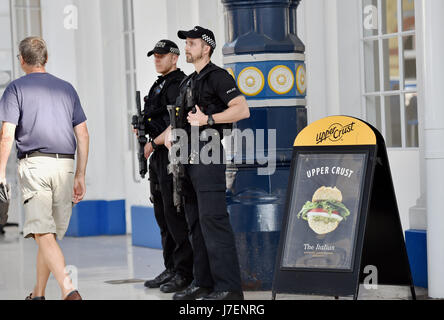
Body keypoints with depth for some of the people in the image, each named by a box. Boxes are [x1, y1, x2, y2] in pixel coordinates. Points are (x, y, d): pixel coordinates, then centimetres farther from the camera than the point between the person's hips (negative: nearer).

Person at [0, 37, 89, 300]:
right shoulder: (67, 88, 16)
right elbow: (83, 135, 12)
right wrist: (80, 176, 15)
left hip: (34, 163, -4)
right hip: (65, 165, 5)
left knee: (44, 234, -10)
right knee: (51, 233, 14)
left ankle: (69, 290, -26)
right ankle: (38, 294, 24)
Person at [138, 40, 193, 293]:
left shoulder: (178, 84, -11)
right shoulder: (160, 85, 20)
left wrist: (153, 143, -15)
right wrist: (142, 128, 8)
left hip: (173, 155, -10)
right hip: (159, 157, 10)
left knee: (175, 214, -10)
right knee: (163, 215, 12)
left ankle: (185, 273, -9)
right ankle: (171, 269, 18)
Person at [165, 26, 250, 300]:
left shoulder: (218, 77, -5)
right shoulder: (188, 82, 21)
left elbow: (242, 110, -15)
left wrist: (208, 119, -20)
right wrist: (172, 131, 10)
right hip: (188, 154, 10)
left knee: (212, 218, -15)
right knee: (196, 221, 9)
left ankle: (229, 287, -16)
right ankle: (204, 282, 14)